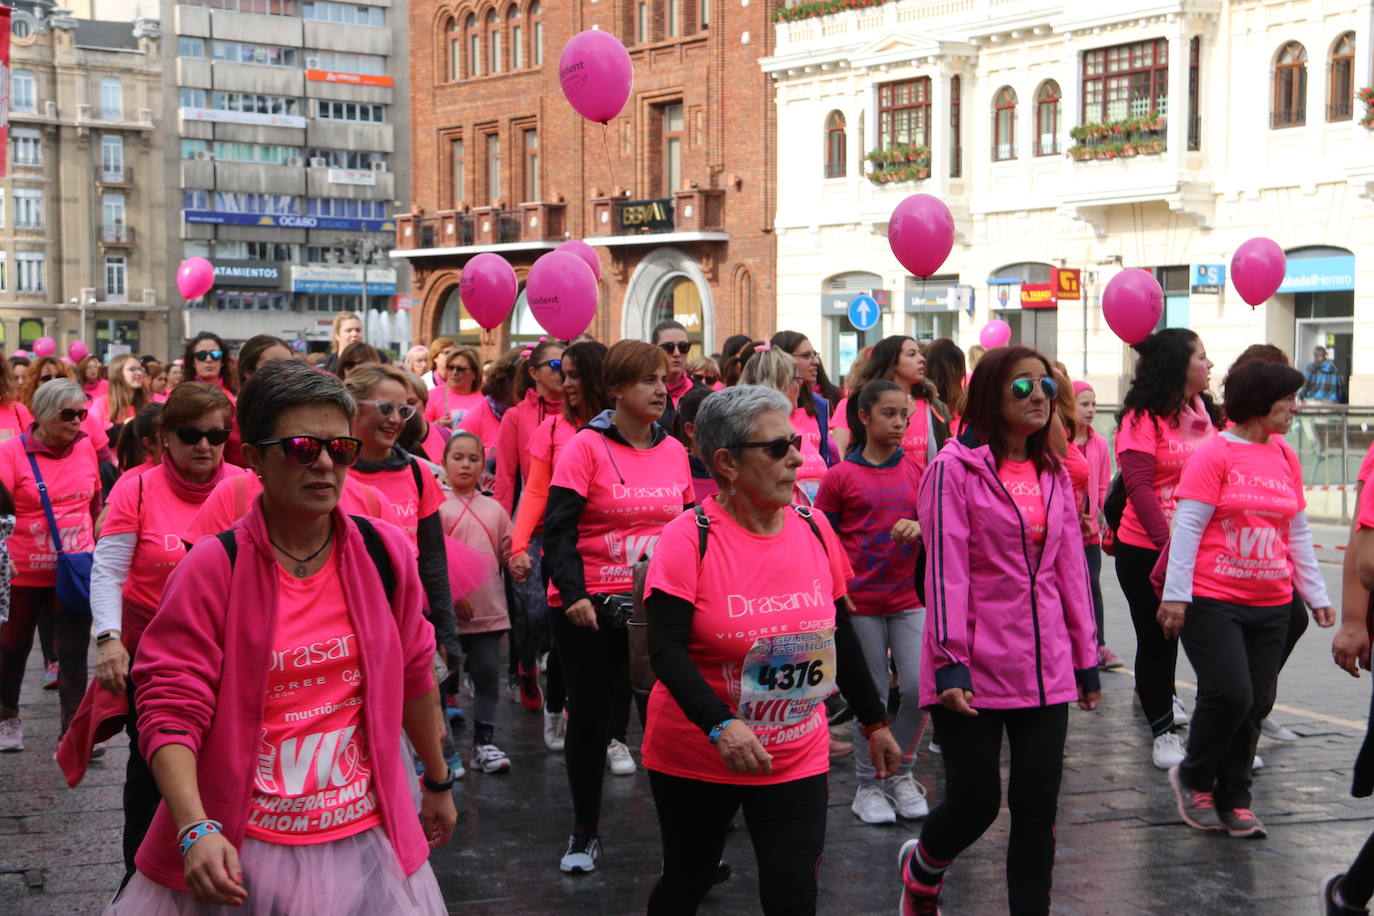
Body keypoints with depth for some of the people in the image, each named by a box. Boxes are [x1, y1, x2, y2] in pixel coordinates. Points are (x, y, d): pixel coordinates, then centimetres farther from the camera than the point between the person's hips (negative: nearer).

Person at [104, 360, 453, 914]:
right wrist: (197, 829, -24)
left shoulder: (383, 553, -1)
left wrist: (438, 783, 21)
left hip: (365, 839, 3)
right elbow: (170, 708, -12)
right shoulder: (212, 568, -10)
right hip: (233, 851, -2)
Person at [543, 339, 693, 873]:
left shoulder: (674, 451, 6)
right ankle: (584, 834, 23)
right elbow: (559, 529, -13)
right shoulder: (587, 447, -8)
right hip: (589, 608, -3)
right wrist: (573, 593, -25)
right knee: (590, 715, 7)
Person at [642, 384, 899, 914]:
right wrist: (720, 725, -35)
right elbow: (666, 649, -22)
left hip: (797, 757, 3)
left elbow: (839, 636, 11)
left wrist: (874, 721, 16)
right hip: (696, 759, -3)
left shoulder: (813, 529, 0)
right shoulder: (689, 539, -15)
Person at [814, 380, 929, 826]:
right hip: (860, 602, -3)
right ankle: (869, 784, 19)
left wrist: (920, 528, -12)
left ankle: (900, 772, 16)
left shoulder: (916, 474, 7)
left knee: (920, 687, -7)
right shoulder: (840, 476, -2)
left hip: (909, 599, 3)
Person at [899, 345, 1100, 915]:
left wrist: (1086, 657, 14)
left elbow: (1070, 568, 15)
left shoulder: (1053, 473, 12)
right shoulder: (956, 466, -6)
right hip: (976, 668, -5)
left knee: (1038, 806, 4)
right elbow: (945, 569, -11)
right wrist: (951, 662, -16)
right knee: (975, 802, -1)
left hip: (1044, 667, 5)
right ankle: (920, 869, 31)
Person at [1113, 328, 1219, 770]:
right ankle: (1163, 728, 18)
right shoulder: (1144, 418, -11)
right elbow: (1139, 487, -17)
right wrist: (1170, 543, -25)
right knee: (1157, 638, 5)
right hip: (1148, 550, -6)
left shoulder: (1205, 413, 8)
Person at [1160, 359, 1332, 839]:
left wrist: (1316, 595, 17)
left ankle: (1233, 799, 21)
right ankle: (1193, 778, 12)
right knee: (1230, 694, -13)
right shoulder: (1215, 454, -8)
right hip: (1213, 601, -6)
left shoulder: (1286, 458, 10)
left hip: (1271, 606, 6)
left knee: (1257, 703, 6)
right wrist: (1176, 595, -14)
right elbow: (1187, 526, -10)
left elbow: (1299, 533, 17)